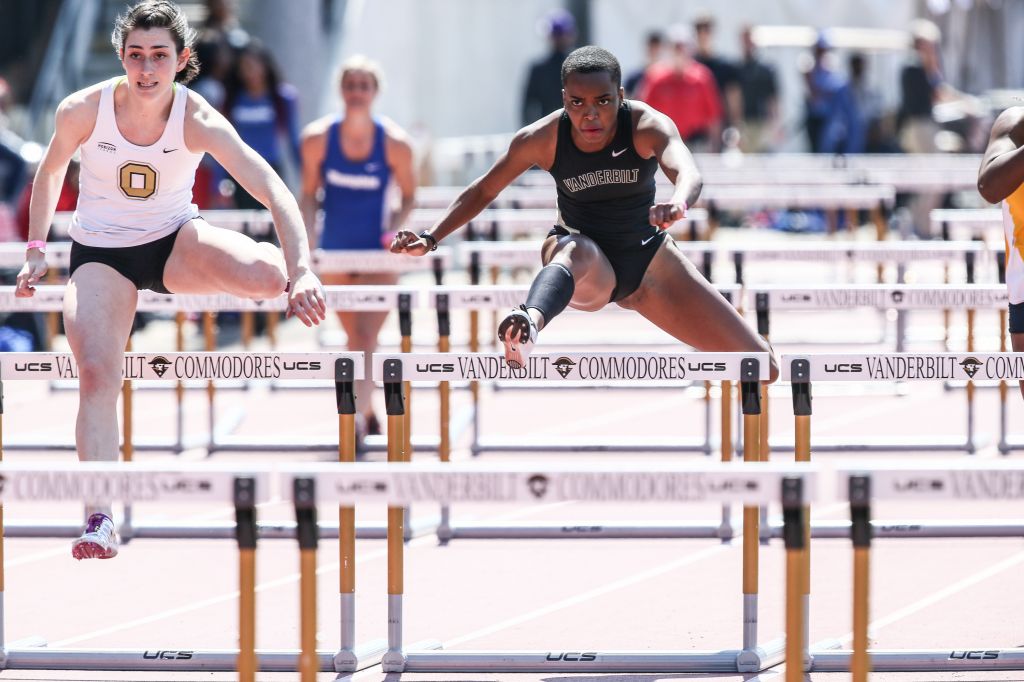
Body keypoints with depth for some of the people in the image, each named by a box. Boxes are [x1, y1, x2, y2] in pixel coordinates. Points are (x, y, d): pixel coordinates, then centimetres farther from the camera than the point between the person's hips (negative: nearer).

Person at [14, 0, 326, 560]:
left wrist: (301, 270, -45)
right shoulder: (83, 110, -17)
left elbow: (272, 190, -32)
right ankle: (100, 519, -25)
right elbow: (50, 170, 5)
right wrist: (35, 250, 4)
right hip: (100, 255, 0)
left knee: (267, 273, -31)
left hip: (175, 242, 0)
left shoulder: (197, 121, -22)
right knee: (96, 371, -24)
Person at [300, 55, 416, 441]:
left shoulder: (394, 143, -12)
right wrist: (307, 240, -10)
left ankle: (355, 418, -19)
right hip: (335, 253, 3)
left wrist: (394, 229, -16)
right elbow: (309, 194, 3)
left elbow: (408, 195, 2)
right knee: (354, 339, 15)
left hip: (377, 253, -3)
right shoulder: (318, 138, -8)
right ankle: (367, 413, 33)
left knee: (367, 340, -15)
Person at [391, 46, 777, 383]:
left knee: (760, 367, -4)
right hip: (586, 272, -2)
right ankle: (530, 324, -74)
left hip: (649, 263, 2)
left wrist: (677, 204, -65)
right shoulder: (543, 139, -17)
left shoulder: (647, 126, -21)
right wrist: (430, 240, -15)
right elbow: (484, 191, -3)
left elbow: (687, 172, -41)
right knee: (575, 250, -44)